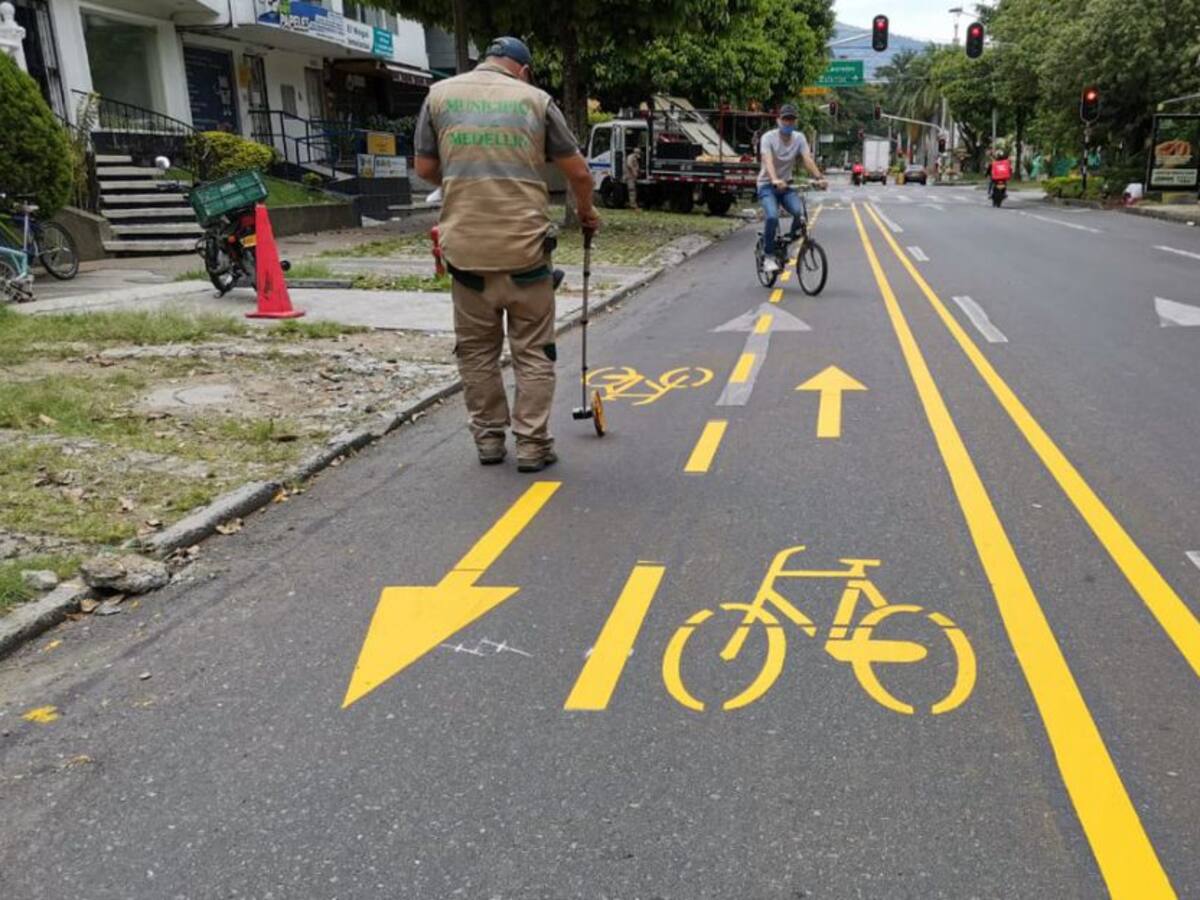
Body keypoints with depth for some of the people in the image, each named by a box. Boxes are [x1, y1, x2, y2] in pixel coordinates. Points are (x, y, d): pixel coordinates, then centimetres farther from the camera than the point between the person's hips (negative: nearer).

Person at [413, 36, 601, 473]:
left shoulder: (440, 93, 9)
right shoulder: (534, 98, 4)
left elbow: (425, 168, 14)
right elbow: (577, 171, 7)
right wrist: (586, 212, 25)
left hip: (465, 247, 2)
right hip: (524, 245, -2)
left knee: (476, 350, 15)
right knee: (533, 351, 8)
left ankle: (488, 438, 21)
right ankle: (532, 444, 10)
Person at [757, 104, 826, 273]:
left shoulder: (799, 138, -1)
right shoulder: (769, 137, -12)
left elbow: (808, 159, -14)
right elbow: (768, 160, -29)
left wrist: (819, 177, -31)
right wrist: (775, 180, -47)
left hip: (786, 185, 4)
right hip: (767, 185, -3)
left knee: (800, 213, -22)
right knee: (772, 217, -27)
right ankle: (769, 258, -13)